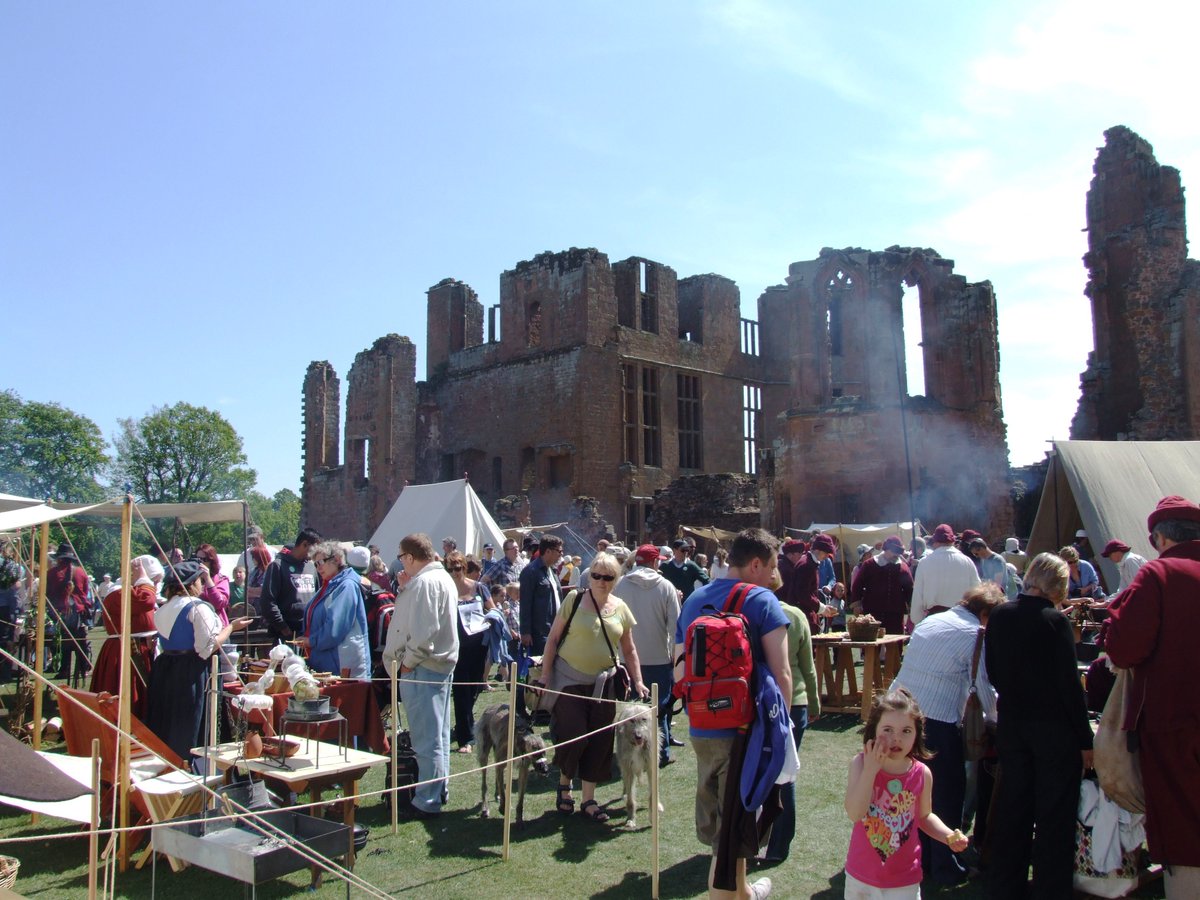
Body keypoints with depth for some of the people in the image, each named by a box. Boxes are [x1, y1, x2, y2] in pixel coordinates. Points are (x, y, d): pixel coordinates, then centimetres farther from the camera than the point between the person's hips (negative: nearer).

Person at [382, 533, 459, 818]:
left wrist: (408, 661, -15)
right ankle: (440, 789, 29)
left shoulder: (424, 582, -18)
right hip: (443, 663, 11)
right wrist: (405, 589, 8)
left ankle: (427, 801, 1)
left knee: (426, 737, -5)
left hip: (422, 667, -11)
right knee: (438, 733, 18)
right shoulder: (443, 577, 14)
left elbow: (423, 631, -26)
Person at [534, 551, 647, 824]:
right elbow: (553, 638, -4)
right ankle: (565, 782, 20)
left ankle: (588, 800, 20)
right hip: (570, 680, -4)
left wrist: (638, 681, 6)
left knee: (599, 743, 6)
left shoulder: (620, 608, 5)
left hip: (603, 683, 4)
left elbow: (629, 649, 14)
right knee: (574, 737, -10)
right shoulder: (574, 599, -6)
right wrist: (544, 677, -8)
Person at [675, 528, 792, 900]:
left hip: (701, 729, 7)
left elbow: (680, 672, 12)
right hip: (746, 729, -7)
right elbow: (781, 673, -14)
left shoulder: (693, 600, 9)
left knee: (719, 822, 22)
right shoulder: (761, 600, -10)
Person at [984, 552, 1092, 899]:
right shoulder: (1055, 621, -16)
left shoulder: (998, 616, 0)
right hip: (1055, 728, -5)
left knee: (1012, 807, 15)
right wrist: (1085, 740, -7)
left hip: (1011, 724, 5)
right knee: (1055, 813, 7)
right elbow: (1070, 684, -14)